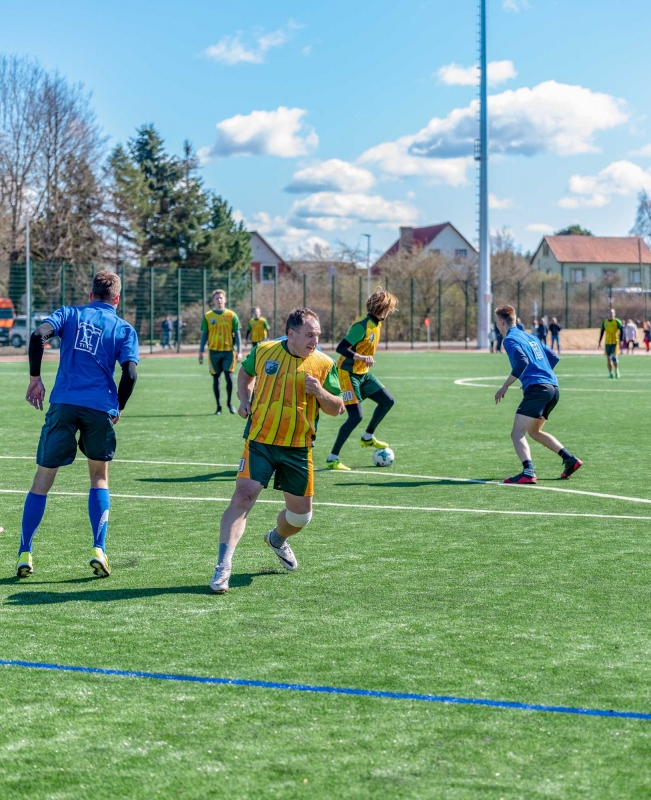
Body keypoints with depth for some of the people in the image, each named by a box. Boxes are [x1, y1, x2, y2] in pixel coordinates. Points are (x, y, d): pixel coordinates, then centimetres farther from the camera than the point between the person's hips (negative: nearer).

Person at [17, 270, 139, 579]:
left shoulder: (70, 314, 13)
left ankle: (24, 554, 6)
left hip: (63, 403, 0)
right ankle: (98, 550, 4)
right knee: (99, 477, 18)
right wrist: (118, 408, 12)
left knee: (43, 479, 9)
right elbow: (130, 373, -3)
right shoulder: (123, 329, 10)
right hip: (100, 408, 0)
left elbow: (39, 335, -6)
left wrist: (34, 378, 3)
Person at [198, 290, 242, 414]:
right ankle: (218, 406, 15)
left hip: (228, 351, -1)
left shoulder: (232, 315, 2)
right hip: (214, 351, 1)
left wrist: (239, 351, -4)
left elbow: (237, 334, 3)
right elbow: (204, 335, 9)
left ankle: (230, 402, 11)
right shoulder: (208, 316, 4)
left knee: (229, 377, -9)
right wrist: (201, 351, 3)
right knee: (216, 379, 5)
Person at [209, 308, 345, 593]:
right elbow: (245, 372, 22)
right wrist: (244, 399, 4)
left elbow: (337, 409, 2)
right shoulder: (263, 351, 0)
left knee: (301, 514, 9)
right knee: (242, 498, -18)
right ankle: (223, 567, -18)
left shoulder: (324, 364, -2)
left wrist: (320, 392, -18)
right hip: (259, 443, -1)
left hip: (298, 449, 2)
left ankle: (277, 539, 45)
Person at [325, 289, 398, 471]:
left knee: (388, 401, 12)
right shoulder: (362, 325, -23)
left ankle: (367, 438, 30)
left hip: (364, 374, 9)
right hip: (348, 374, -9)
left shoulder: (377, 324, 5)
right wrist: (360, 358, -37)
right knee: (356, 416, -15)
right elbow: (341, 348, -27)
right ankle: (332, 459, -8)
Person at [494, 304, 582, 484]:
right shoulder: (530, 337, 24)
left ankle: (528, 472, -31)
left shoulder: (510, 339, -1)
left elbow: (522, 362, -17)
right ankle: (569, 459, 15)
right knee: (534, 431, 24)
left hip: (537, 388, -9)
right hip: (553, 387, 9)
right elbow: (554, 357, 24)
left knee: (517, 433, -11)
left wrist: (505, 387, -12)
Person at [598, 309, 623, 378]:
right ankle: (610, 373, 11)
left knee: (614, 357, -14)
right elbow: (601, 332, 14)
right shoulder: (604, 322, 6)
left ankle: (617, 371, 9)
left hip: (615, 342, -4)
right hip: (607, 343, 4)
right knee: (608, 358, 2)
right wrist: (599, 342, 12)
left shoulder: (617, 321, -5)